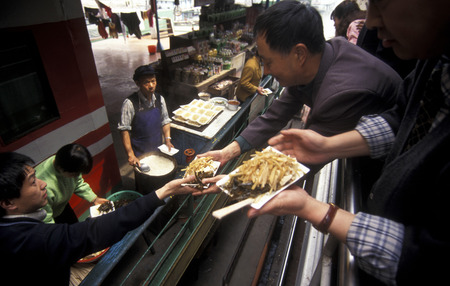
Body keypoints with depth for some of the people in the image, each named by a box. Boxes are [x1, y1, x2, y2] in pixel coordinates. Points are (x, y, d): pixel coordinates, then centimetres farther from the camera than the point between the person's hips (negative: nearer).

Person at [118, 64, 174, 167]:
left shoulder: (160, 99, -5)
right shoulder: (130, 103, -20)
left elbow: (165, 121, 5)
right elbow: (124, 130, -18)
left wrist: (167, 139, -8)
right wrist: (130, 154, -23)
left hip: (158, 148, 4)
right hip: (139, 153, -4)